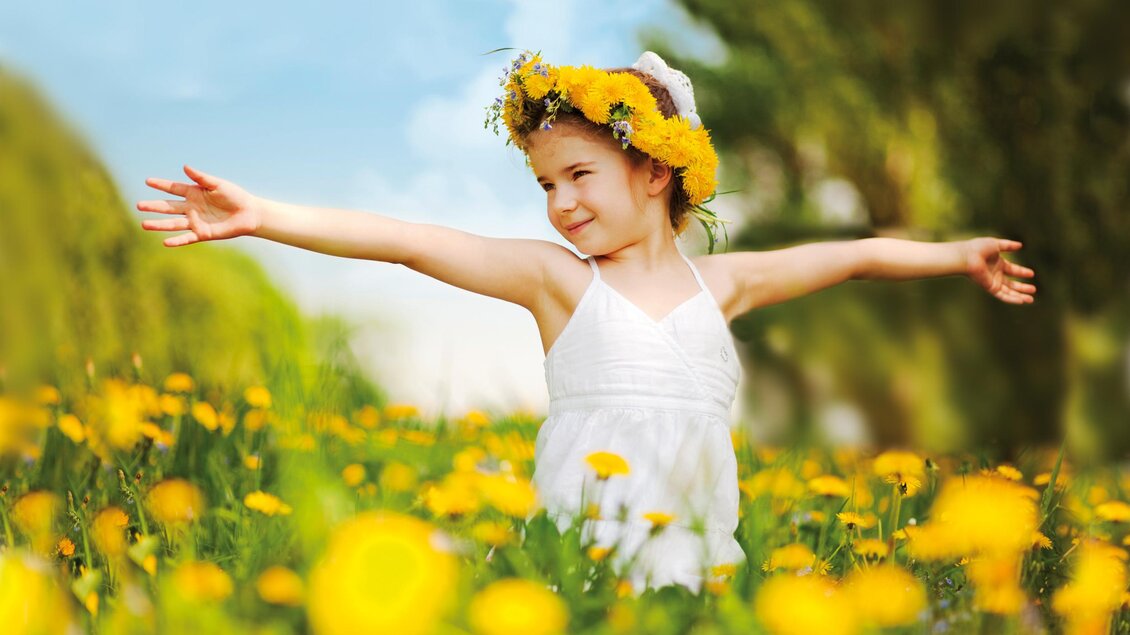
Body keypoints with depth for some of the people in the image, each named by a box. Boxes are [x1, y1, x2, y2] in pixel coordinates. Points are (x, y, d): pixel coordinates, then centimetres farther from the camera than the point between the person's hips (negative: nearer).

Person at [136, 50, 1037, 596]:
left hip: (698, 550, 3)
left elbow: (853, 254, 24)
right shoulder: (555, 277, 2)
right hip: (580, 549, -2)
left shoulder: (719, 281, 11)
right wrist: (261, 217, -14)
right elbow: (409, 242, -7)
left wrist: (958, 254, 30)